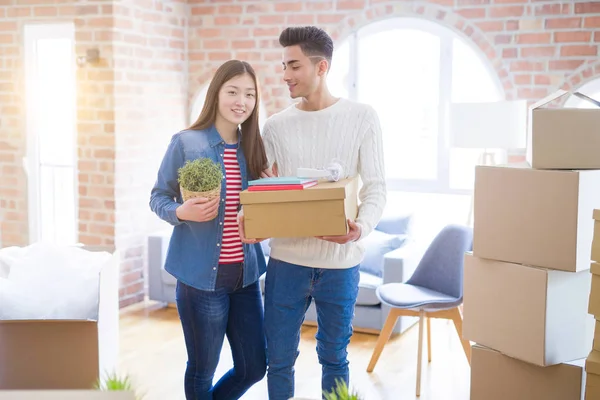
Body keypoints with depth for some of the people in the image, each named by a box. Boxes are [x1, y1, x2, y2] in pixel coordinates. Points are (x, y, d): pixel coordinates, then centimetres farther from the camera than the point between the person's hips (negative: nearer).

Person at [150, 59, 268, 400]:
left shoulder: (253, 148, 5)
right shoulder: (185, 143, -8)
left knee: (254, 367, 13)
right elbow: (158, 197, -1)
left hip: (246, 274, 5)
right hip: (201, 275, -5)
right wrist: (182, 212, -21)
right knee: (202, 369, 10)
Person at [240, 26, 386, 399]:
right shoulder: (276, 126, 6)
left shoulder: (362, 117, -1)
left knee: (334, 357, 14)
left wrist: (362, 226, -25)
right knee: (279, 358, 9)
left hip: (340, 262, -2)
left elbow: (376, 187, -5)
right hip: (286, 259, 2)